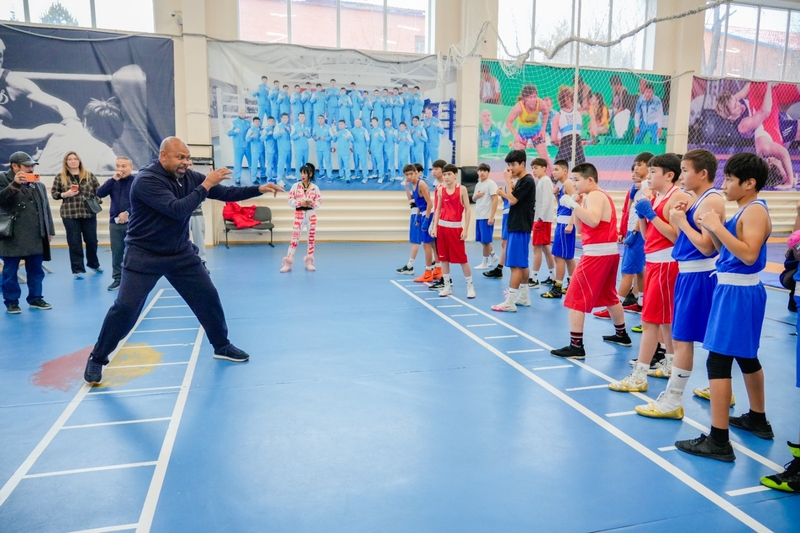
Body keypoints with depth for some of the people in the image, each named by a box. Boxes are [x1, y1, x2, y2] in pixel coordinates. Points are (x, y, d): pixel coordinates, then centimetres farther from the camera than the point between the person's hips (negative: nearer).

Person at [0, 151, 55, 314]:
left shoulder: (38, 185, 13)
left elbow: (45, 209, 16)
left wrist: (49, 231, 13)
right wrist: (15, 184, -29)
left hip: (36, 237, 5)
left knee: (36, 270, 11)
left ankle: (35, 298, 22)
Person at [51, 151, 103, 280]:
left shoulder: (89, 175, 5)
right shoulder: (60, 177, 3)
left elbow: (98, 190, 9)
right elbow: (53, 193, 6)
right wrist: (65, 194, -11)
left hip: (89, 213, 1)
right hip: (70, 214, -1)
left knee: (92, 240, 10)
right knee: (74, 243, 3)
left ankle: (93, 264, 32)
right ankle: (77, 269, 12)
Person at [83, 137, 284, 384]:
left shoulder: (188, 177, -2)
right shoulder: (146, 180, -21)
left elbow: (225, 193, 1)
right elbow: (177, 209, -32)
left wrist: (259, 190, -8)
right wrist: (205, 185, -28)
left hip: (181, 253, 6)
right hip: (144, 255, -6)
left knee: (208, 297, 7)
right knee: (125, 307, -9)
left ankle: (222, 346, 26)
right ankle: (97, 358, 12)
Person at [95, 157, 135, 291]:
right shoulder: (113, 182, 11)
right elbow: (99, 193, -2)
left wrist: (127, 213, -18)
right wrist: (113, 179, -10)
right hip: (115, 223, 5)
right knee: (116, 253, 8)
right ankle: (117, 278, 15)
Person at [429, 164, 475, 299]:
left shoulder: (462, 189, -4)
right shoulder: (441, 190, 6)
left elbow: (467, 209, -4)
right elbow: (438, 209, 11)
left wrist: (465, 229, -9)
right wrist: (434, 227, 2)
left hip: (456, 227, -4)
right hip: (442, 226, 4)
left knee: (462, 258, -1)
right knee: (443, 258, 6)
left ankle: (470, 286, 12)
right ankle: (447, 286, 16)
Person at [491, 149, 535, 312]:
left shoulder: (527, 181, -13)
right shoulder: (520, 181, 15)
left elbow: (512, 200, -19)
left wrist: (507, 180, -11)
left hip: (520, 228, -10)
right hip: (517, 226, 10)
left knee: (516, 265, -10)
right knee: (522, 264, 14)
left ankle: (509, 302, -9)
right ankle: (523, 297, 23)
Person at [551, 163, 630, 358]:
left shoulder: (594, 195, -10)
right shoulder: (600, 195, 19)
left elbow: (593, 221, -31)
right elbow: (580, 228, 16)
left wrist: (573, 204, -27)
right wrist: (576, 206, 6)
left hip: (597, 253, -11)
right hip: (610, 252, 11)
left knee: (575, 298, -8)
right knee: (609, 296, 25)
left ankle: (576, 346, -8)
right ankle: (622, 335, 38)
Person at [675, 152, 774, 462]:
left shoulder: (755, 211, -15)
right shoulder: (744, 211, 14)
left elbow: (749, 254, -28)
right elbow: (726, 251, 13)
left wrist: (717, 227, -25)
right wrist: (712, 228, 2)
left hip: (738, 293, -11)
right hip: (735, 291, 11)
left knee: (718, 360, -11)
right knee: (746, 356, 22)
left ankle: (718, 441, -8)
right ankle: (758, 420, 40)